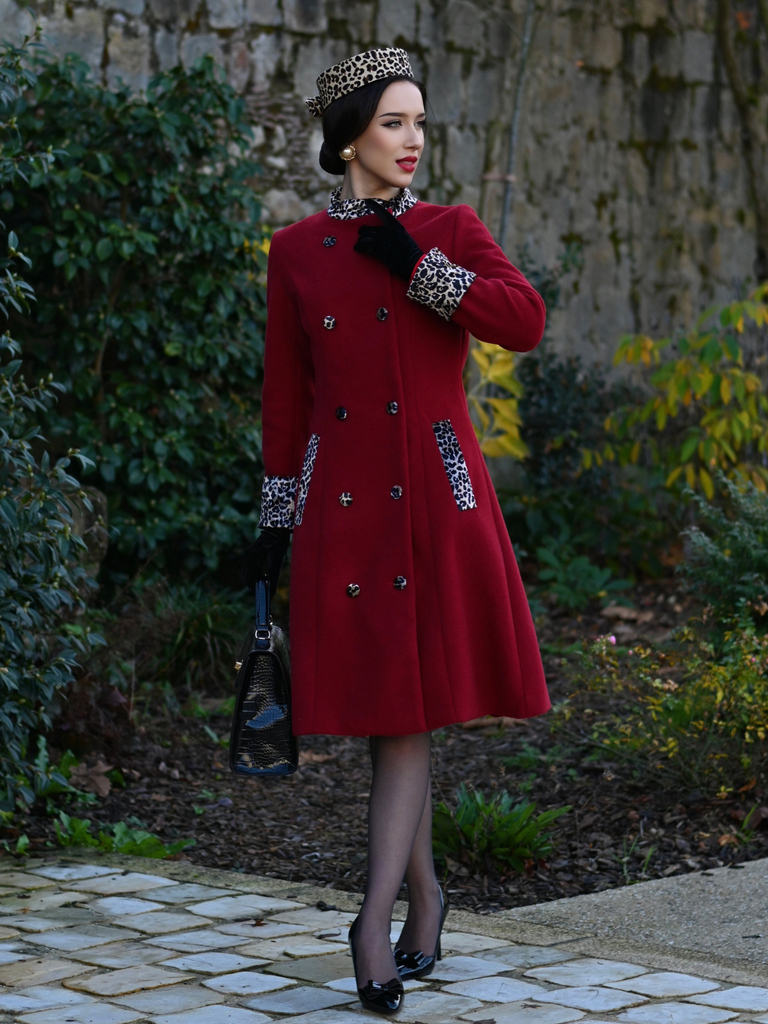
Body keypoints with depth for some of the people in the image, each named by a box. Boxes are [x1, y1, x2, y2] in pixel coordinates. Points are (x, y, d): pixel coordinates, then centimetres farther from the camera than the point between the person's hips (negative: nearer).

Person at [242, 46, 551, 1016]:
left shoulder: (451, 231, 5)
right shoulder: (297, 252, 7)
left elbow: (525, 320, -12)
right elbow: (286, 396, 10)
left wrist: (416, 267, -11)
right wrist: (275, 519, 9)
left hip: (436, 493, -1)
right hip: (342, 499, 1)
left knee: (410, 702, -8)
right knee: (379, 711, 6)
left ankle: (375, 919, -10)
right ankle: (424, 891, 23)